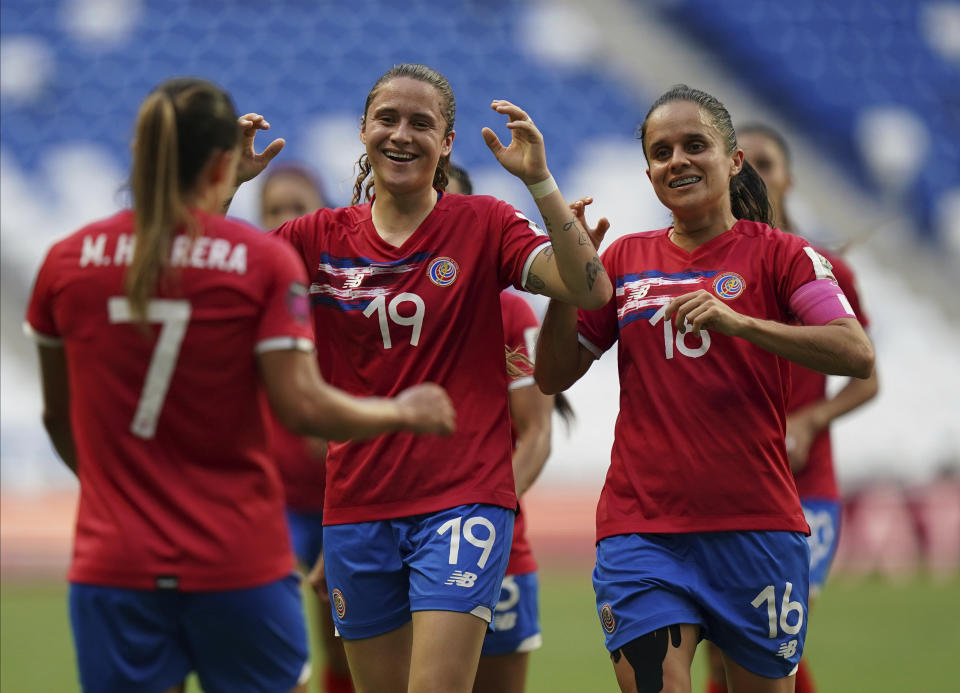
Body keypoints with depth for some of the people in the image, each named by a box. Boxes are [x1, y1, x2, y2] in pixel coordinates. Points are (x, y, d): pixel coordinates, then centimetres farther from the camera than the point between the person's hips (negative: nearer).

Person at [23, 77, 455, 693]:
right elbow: (303, 407, -11)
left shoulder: (68, 261, 3)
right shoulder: (266, 261, -5)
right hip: (238, 562, -2)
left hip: (112, 564, 2)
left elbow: (58, 417, 14)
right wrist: (404, 412, 6)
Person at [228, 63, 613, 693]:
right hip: (357, 506, 4)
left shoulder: (483, 225, -1)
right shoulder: (322, 238, 6)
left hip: (463, 496, -4)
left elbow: (590, 291, -14)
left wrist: (540, 182, -22)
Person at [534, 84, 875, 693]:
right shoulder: (626, 260, 11)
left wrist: (740, 322, -23)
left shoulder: (778, 254, 2)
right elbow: (554, 377, 12)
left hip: (754, 526, -1)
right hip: (640, 526, 1)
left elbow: (858, 355, -12)